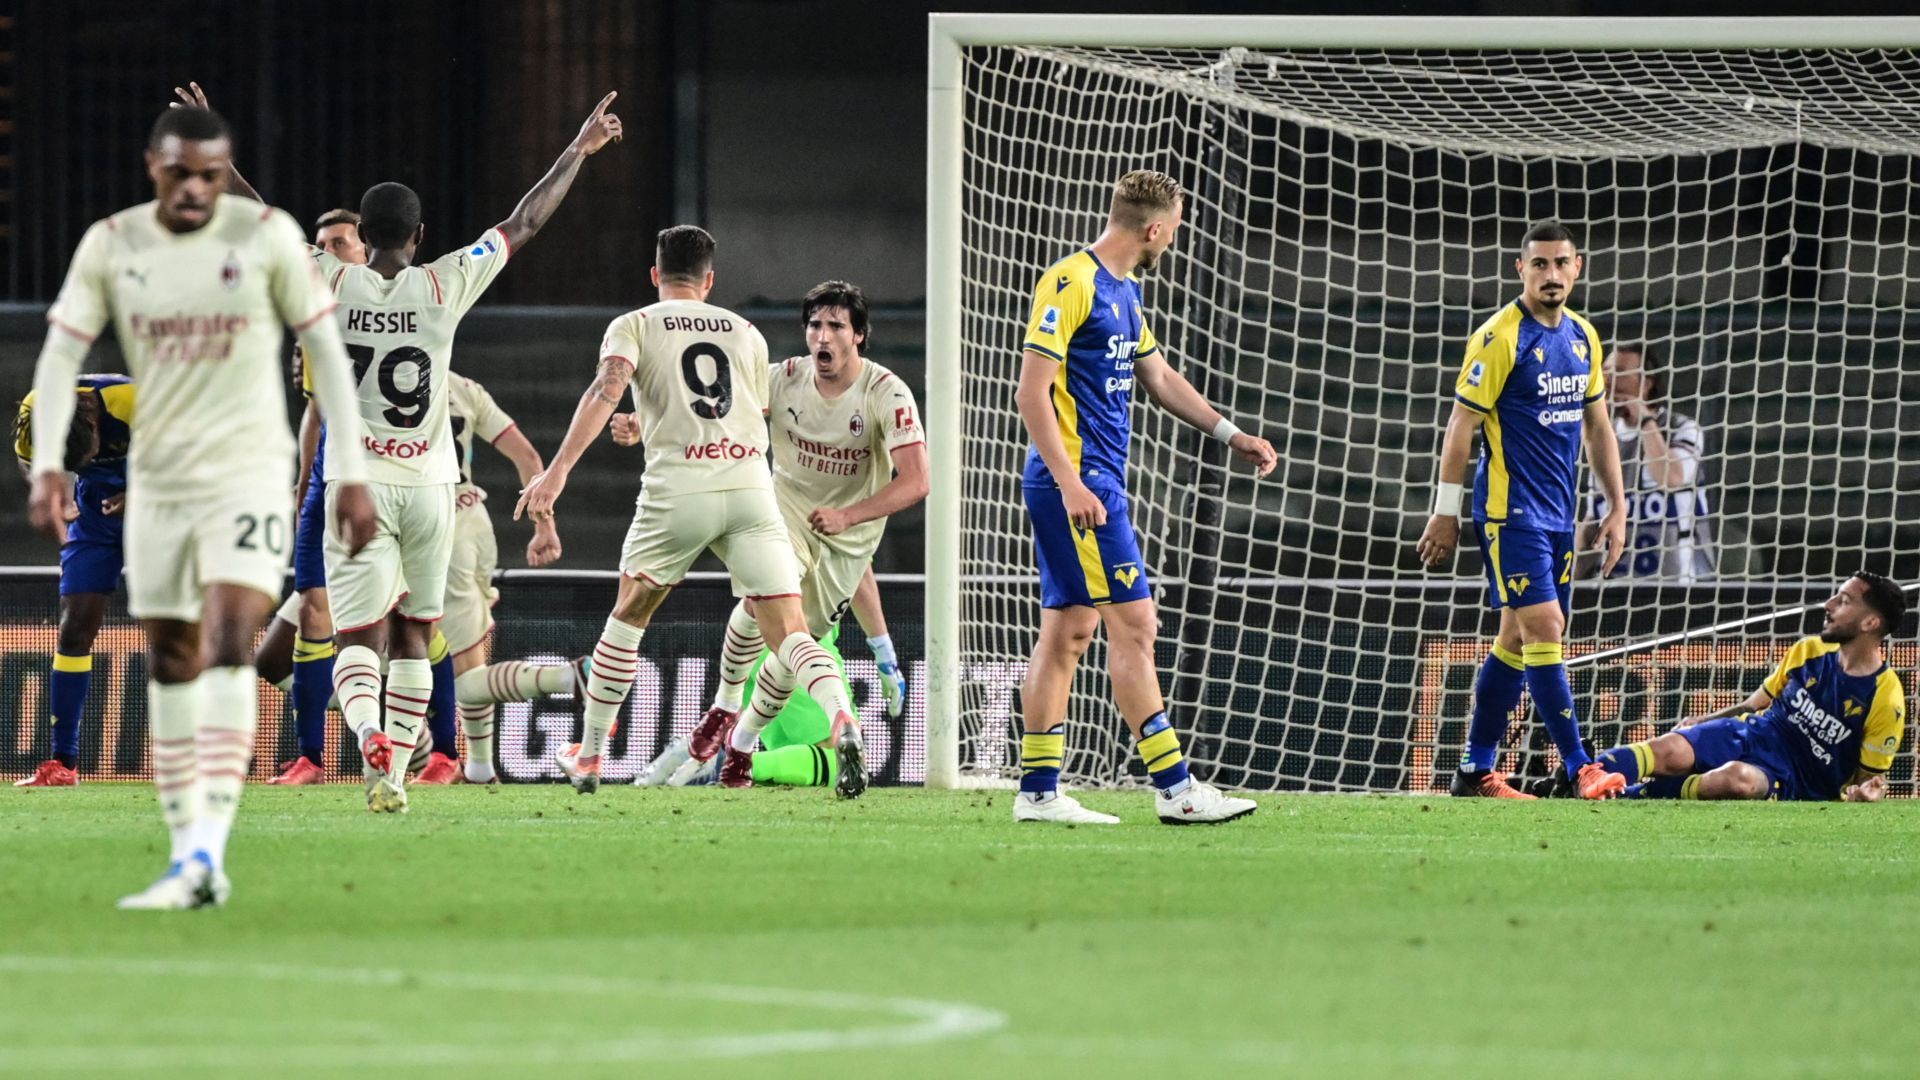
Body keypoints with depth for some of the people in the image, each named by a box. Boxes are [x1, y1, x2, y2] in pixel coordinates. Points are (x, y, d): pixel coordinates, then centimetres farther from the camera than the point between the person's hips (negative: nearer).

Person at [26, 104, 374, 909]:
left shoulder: (268, 237, -6)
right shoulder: (109, 246, 0)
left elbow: (325, 351, -1)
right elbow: (59, 357, -1)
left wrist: (352, 473, -4)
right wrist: (48, 464, -15)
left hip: (248, 472, -4)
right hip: (155, 478, 4)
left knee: (230, 644, -19)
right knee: (170, 664, 7)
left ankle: (208, 851, -27)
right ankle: (185, 852, 14)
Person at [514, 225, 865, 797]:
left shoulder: (634, 326, 9)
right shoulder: (746, 333, 20)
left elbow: (607, 389, -9)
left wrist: (558, 469, -16)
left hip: (676, 491, -1)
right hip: (750, 485, 1)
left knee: (628, 617, 20)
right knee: (789, 634, -3)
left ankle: (590, 756, 24)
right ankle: (840, 716, -31)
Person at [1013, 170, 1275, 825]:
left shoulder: (1123, 292, 16)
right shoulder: (1071, 284, -14)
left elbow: (1159, 377, 29)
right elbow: (1032, 392, -18)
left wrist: (1230, 435, 27)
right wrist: (1070, 483, -23)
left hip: (1092, 485, 10)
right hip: (1074, 481, -10)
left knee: (1068, 632, 9)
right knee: (1133, 624, -10)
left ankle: (1038, 791, 10)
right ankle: (1173, 788, -10)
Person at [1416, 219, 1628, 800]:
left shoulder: (1583, 337, 10)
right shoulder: (1499, 338, -12)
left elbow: (1597, 426, 19)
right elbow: (1461, 424, -11)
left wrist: (1617, 507, 16)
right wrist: (1445, 513, -12)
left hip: (1557, 513, 8)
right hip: (1509, 509, -8)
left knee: (1518, 638, 10)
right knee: (1544, 628, -13)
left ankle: (1476, 772, 16)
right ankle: (1576, 768, -11)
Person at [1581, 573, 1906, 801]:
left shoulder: (1885, 698, -8)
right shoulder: (1807, 652, 7)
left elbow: (1870, 777, -1)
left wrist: (1863, 795, -25)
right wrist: (1703, 722, 2)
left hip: (1791, 782, -5)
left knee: (1738, 778, -40)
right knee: (1672, 749, -27)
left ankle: (1628, 794, -37)